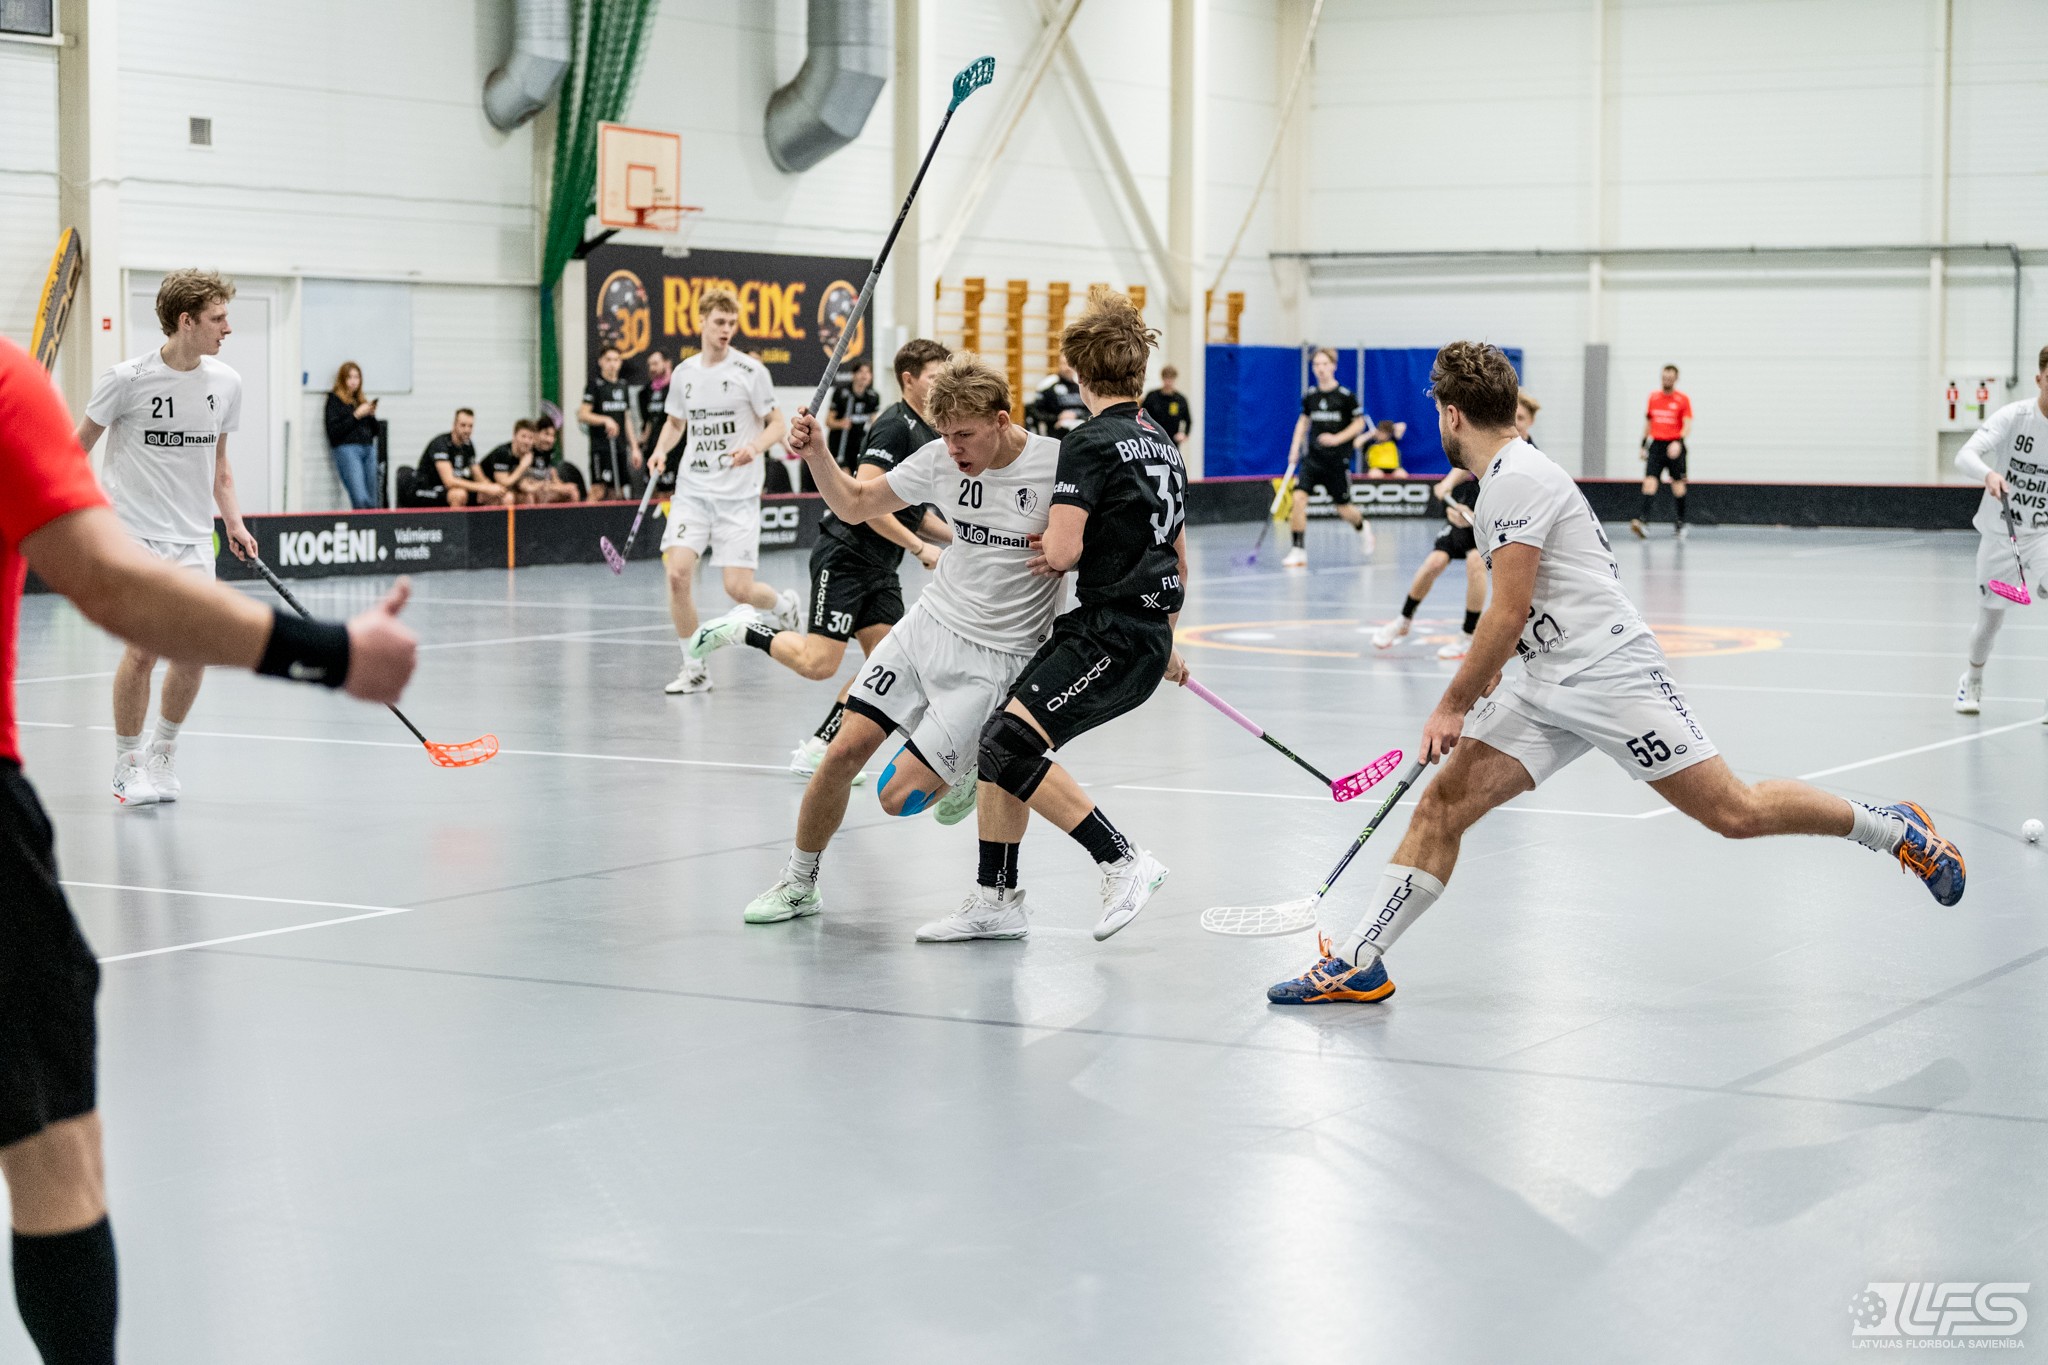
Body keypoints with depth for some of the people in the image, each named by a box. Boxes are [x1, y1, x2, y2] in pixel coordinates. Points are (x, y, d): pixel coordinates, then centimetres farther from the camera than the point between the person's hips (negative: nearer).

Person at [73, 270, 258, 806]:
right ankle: (127, 765, 5)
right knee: (145, 647, -12)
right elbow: (78, 446, 1)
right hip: (133, 534, -5)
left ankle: (163, 752, 20)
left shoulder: (225, 383, 4)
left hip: (193, 539, 5)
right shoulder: (127, 379, -11)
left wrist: (233, 520, 6)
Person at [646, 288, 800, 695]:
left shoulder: (750, 370, -5)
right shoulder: (684, 372, 7)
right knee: (678, 573, -14)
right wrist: (661, 450, 1)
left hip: (738, 495, -3)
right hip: (692, 490, 3)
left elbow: (777, 424, -1)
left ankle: (786, 604, 28)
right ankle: (694, 668, 0)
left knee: (739, 589, -9)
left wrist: (755, 447, -22)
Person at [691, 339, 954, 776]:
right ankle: (740, 631, 9)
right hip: (844, 556, -9)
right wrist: (920, 548, -19)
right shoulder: (894, 426, -14)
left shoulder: (929, 436, 14)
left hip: (881, 568, 9)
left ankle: (816, 750, 4)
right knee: (818, 664, -14)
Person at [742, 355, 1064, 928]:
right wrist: (816, 453, -8)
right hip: (929, 625, 5)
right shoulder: (941, 458, -3)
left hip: (993, 658, -4)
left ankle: (961, 768, 24)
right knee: (844, 752, -5)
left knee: (899, 797, -10)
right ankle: (798, 882, 16)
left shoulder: (1057, 463, -16)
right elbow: (856, 504, 9)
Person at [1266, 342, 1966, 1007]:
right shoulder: (1506, 479, 18)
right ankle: (1355, 963, -5)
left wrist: (1454, 706, -11)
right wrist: (1484, 684, 32)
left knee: (1736, 814, -9)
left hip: (1609, 673, -10)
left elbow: (1510, 611, -18)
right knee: (1442, 802, -3)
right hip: (1545, 689, 10)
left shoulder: (1517, 480, -14)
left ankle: (1897, 828, 11)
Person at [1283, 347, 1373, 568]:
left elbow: (1359, 423, -3)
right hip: (1313, 457, 3)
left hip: (1337, 459, -3)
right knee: (1298, 497, -16)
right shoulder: (1310, 396, 3)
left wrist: (1337, 438, -17)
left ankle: (1362, 526, 42)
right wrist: (1295, 447, 8)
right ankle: (1299, 551, -12)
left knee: (1343, 508, 6)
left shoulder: (1346, 396, -8)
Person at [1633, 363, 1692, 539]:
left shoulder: (1683, 400, -2)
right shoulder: (1653, 397, 10)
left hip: (1675, 446, -2)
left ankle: (1679, 523, 15)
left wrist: (1678, 442, -25)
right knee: (1649, 481, -12)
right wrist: (1643, 445, 16)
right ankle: (1642, 519, -24)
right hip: (1656, 444, 2)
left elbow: (1688, 425, -9)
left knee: (1678, 483, 5)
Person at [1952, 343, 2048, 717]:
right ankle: (1972, 680, 45)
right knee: (1990, 620, 12)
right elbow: (1965, 455, -28)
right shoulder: (2015, 416, -15)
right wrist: (1988, 474, -49)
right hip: (2000, 532, -1)